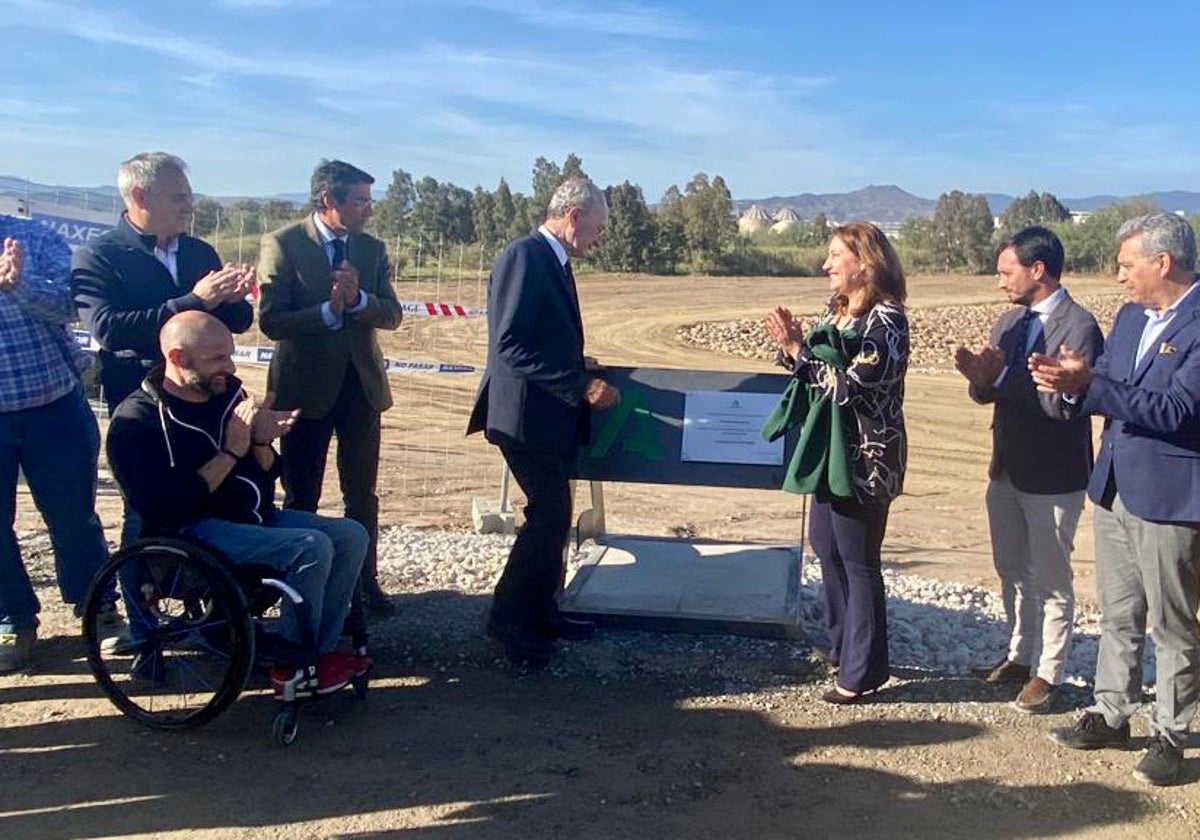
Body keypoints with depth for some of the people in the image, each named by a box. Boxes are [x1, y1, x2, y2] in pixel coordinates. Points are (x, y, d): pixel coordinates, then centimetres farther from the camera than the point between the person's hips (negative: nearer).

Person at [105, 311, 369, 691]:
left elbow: (267, 477, 12)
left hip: (257, 518, 7)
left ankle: (321, 650, 2)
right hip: (196, 533, -7)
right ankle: (293, 662, -5)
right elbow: (165, 510, -21)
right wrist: (231, 452, -20)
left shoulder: (227, 392, 6)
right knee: (311, 548, -26)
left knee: (351, 535, -6)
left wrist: (261, 442, -11)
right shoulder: (136, 420, -11)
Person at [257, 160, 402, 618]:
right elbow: (271, 320, -15)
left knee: (362, 494, 10)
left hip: (361, 383, 4)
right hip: (305, 386, -4)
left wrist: (357, 299, -19)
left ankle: (365, 580, 22)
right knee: (301, 496, 9)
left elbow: (392, 315, -1)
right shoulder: (282, 243, -9)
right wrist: (328, 311, -22)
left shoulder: (372, 248, 5)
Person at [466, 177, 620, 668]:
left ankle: (539, 610, 26)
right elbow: (510, 344, -24)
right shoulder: (523, 256, -16)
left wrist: (582, 373, 8)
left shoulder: (555, 263, 14)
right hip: (526, 413, -10)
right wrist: (581, 385, -25)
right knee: (551, 515, -8)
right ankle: (508, 617, 6)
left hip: (553, 415, 10)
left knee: (552, 515, 14)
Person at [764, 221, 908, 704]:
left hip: (866, 458, -9)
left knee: (857, 561, 0)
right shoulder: (835, 311, 10)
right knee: (826, 546, 17)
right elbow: (817, 374, 12)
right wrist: (791, 346, -5)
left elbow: (850, 387, -23)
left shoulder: (885, 320, -16)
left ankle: (862, 670, 14)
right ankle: (843, 646, 35)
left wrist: (797, 350, -19)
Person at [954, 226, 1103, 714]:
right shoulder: (1011, 322, 6)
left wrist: (1002, 375, -25)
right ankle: (1020, 656, 37)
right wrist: (979, 376, -16)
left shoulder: (1079, 327, -17)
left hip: (1053, 477, -8)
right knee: (1012, 570, 20)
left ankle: (1048, 673, 22)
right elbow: (988, 394, 6)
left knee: (1051, 579, 7)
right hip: (1007, 470, 8)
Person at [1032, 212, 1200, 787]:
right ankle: (1110, 715, 30)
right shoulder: (1130, 316, 9)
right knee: (1118, 615, 17)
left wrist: (1088, 384, -30)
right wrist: (1070, 381, -11)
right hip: (1115, 487, 8)